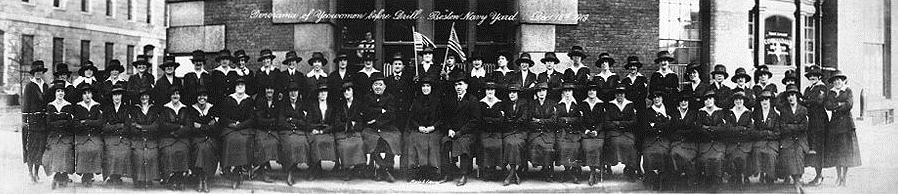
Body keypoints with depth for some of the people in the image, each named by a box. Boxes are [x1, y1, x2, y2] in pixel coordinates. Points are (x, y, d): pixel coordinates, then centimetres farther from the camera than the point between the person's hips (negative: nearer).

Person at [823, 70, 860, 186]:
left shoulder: (848, 92, 5)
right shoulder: (830, 93, 12)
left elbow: (849, 105, -10)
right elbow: (827, 105, -3)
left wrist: (835, 107, -6)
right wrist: (839, 104, -11)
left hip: (846, 123, -2)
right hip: (834, 123, 2)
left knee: (846, 150, -4)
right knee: (835, 151, 1)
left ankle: (844, 176, 1)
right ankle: (838, 176, 10)